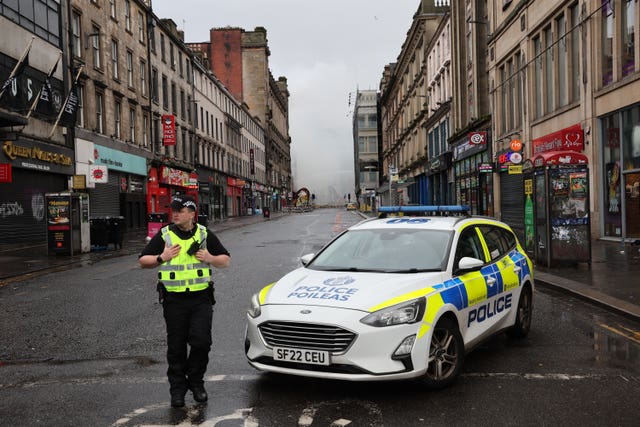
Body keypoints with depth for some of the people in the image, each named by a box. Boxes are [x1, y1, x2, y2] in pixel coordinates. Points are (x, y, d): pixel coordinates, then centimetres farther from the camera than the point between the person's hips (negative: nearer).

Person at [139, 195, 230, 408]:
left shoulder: (205, 234, 7)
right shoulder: (164, 236, 4)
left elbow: (226, 260, 13)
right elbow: (143, 261, 7)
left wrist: (210, 259, -8)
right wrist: (162, 257, -11)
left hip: (201, 298, 0)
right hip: (174, 300, 0)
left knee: (201, 342, -6)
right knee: (176, 346, 6)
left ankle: (196, 382, 17)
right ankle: (177, 389, 20)